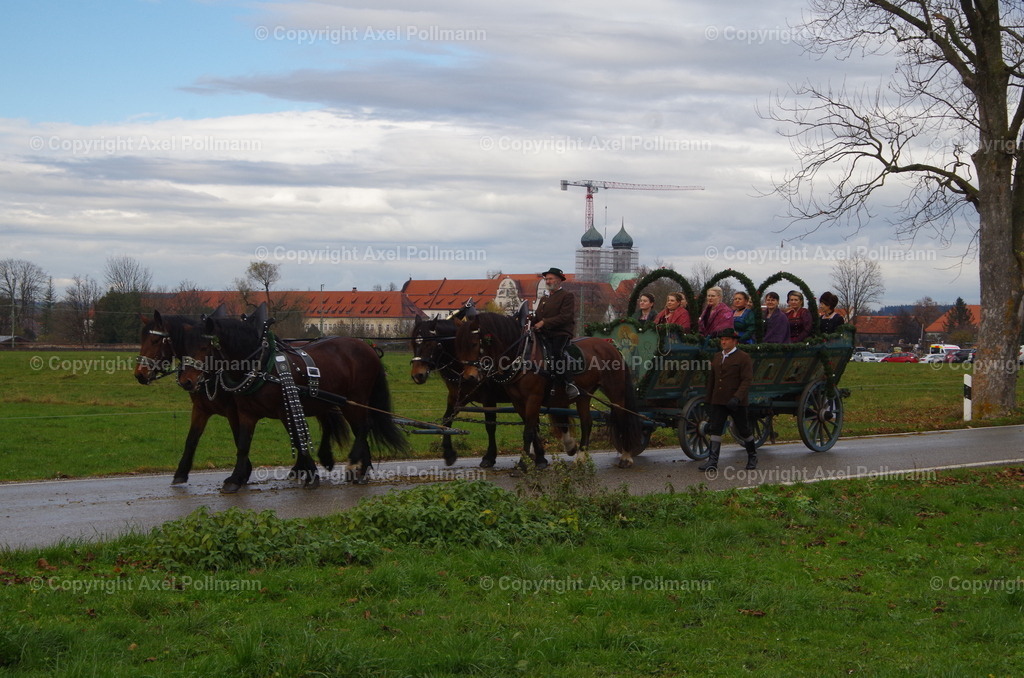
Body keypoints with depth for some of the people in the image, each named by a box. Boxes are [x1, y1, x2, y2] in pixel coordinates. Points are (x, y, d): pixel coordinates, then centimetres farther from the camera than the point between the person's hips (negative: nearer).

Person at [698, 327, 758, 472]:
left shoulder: (743, 358, -7)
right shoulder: (716, 357, 12)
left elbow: (747, 380, -13)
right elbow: (711, 380, 18)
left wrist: (737, 398, -25)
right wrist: (708, 400, 16)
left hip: (736, 403, -5)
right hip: (718, 402, 5)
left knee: (744, 430, 7)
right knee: (715, 429, -6)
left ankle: (752, 456, 28)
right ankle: (712, 461, -8)